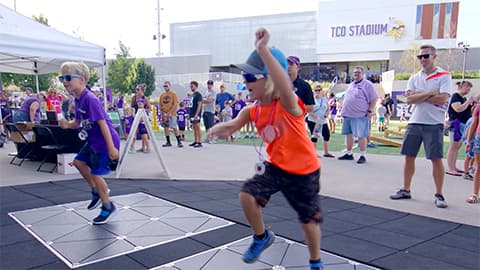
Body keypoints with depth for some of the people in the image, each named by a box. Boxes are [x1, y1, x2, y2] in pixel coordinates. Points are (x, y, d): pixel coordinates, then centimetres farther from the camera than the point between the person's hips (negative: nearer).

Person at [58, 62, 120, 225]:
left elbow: (102, 123, -26)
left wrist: (111, 148, -26)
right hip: (93, 141, 10)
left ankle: (108, 207, 16)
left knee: (96, 173, -3)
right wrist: (68, 124, -11)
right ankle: (97, 191, 35)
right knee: (79, 162, 19)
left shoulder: (90, 100, -24)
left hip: (105, 142, -10)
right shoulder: (78, 99, 5)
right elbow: (78, 122, 14)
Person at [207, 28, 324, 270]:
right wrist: (222, 128, -21)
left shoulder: (288, 105, -30)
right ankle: (261, 237, 15)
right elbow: (233, 125, 4)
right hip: (274, 166, 5)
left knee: (309, 220, 10)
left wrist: (263, 50, -59)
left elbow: (285, 90, -54)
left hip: (303, 171, -5)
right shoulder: (252, 111, -8)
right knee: (247, 195, -15)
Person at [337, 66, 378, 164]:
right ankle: (349, 153, 21)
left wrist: (370, 111, -12)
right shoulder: (351, 85, 19)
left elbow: (374, 99, -6)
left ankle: (363, 155, 1)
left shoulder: (367, 84, -2)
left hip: (360, 115, -7)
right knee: (348, 134, 11)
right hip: (347, 114, 7)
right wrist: (343, 109, 18)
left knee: (361, 135, -6)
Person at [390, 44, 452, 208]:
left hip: (434, 124, -4)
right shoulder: (414, 78, 11)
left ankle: (439, 195, 10)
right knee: (409, 157, 7)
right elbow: (409, 99, -3)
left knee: (436, 159, -2)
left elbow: (443, 99, -16)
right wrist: (430, 93, -11)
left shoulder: (444, 76, -2)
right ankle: (405, 190, 19)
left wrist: (419, 96, -9)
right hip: (414, 122, 5)